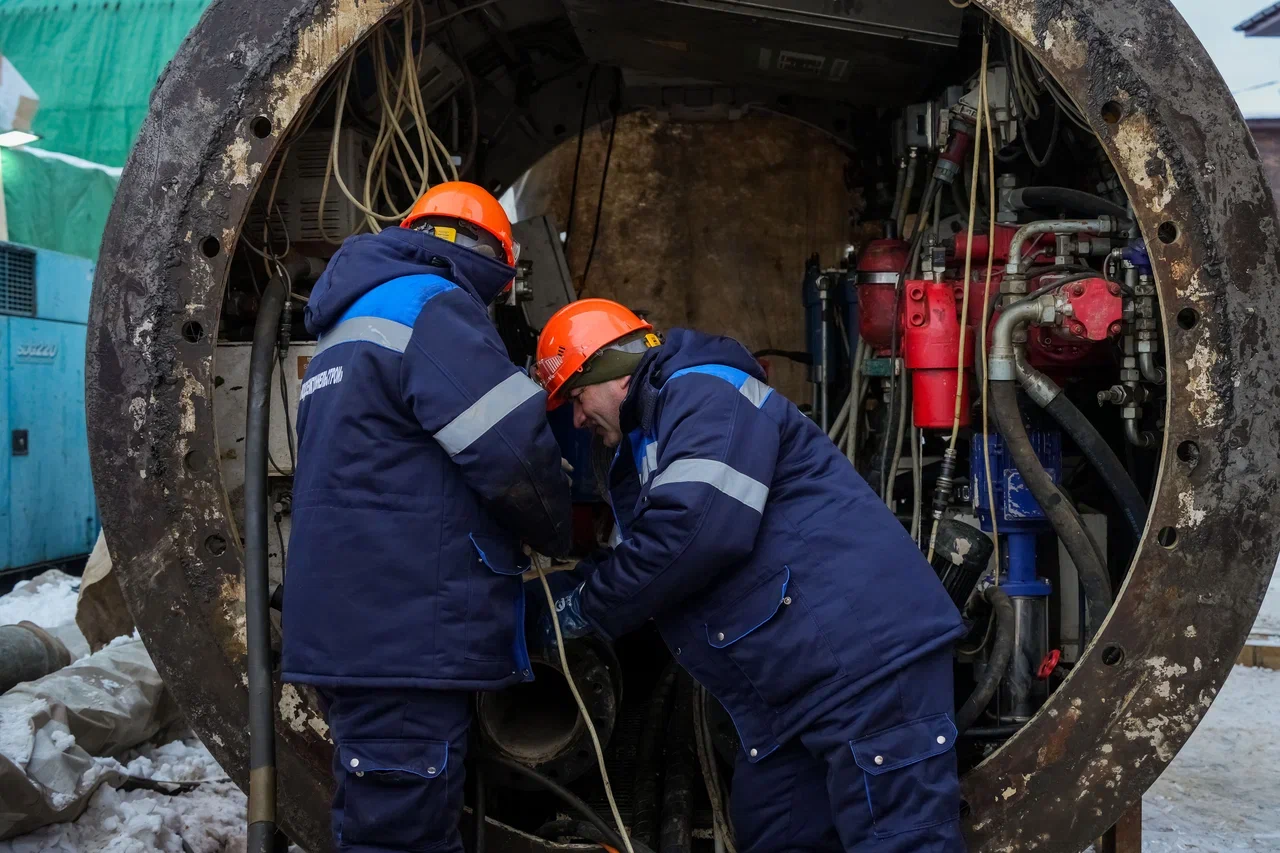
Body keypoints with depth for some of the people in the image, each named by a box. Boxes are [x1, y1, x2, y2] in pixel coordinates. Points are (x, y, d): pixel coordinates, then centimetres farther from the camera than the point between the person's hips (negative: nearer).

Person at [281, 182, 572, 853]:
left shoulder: (352, 325, 23)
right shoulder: (430, 306, -8)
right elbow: (513, 451, -17)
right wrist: (556, 537, 3)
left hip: (352, 630, 10)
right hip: (405, 639, -10)